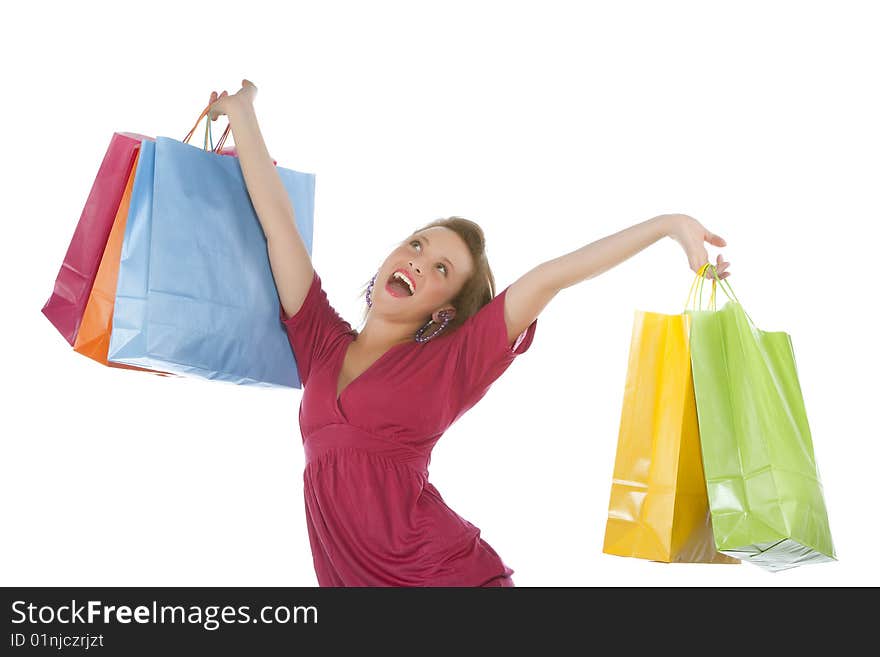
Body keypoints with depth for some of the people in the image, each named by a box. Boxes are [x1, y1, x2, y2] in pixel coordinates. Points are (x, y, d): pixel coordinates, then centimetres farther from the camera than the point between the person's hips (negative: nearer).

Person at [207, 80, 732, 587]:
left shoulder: (446, 364, 1)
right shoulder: (323, 346, 9)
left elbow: (548, 279, -3)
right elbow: (278, 218, 11)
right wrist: (242, 112, 15)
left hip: (451, 573, -3)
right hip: (349, 576, 4)